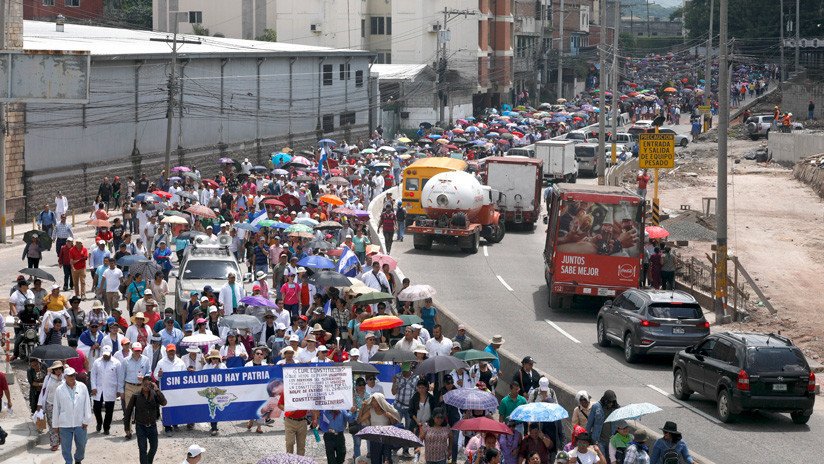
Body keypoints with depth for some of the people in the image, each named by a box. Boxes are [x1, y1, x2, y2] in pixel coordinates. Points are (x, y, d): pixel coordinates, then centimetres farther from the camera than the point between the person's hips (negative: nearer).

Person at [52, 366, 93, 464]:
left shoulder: (82, 387, -1)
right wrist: (55, 425, 7)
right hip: (65, 424, -1)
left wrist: (86, 420, -1)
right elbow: (56, 408, 4)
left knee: (81, 445, 12)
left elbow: (87, 404, 2)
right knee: (66, 447, 3)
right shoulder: (59, 390, -2)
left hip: (80, 423, 1)